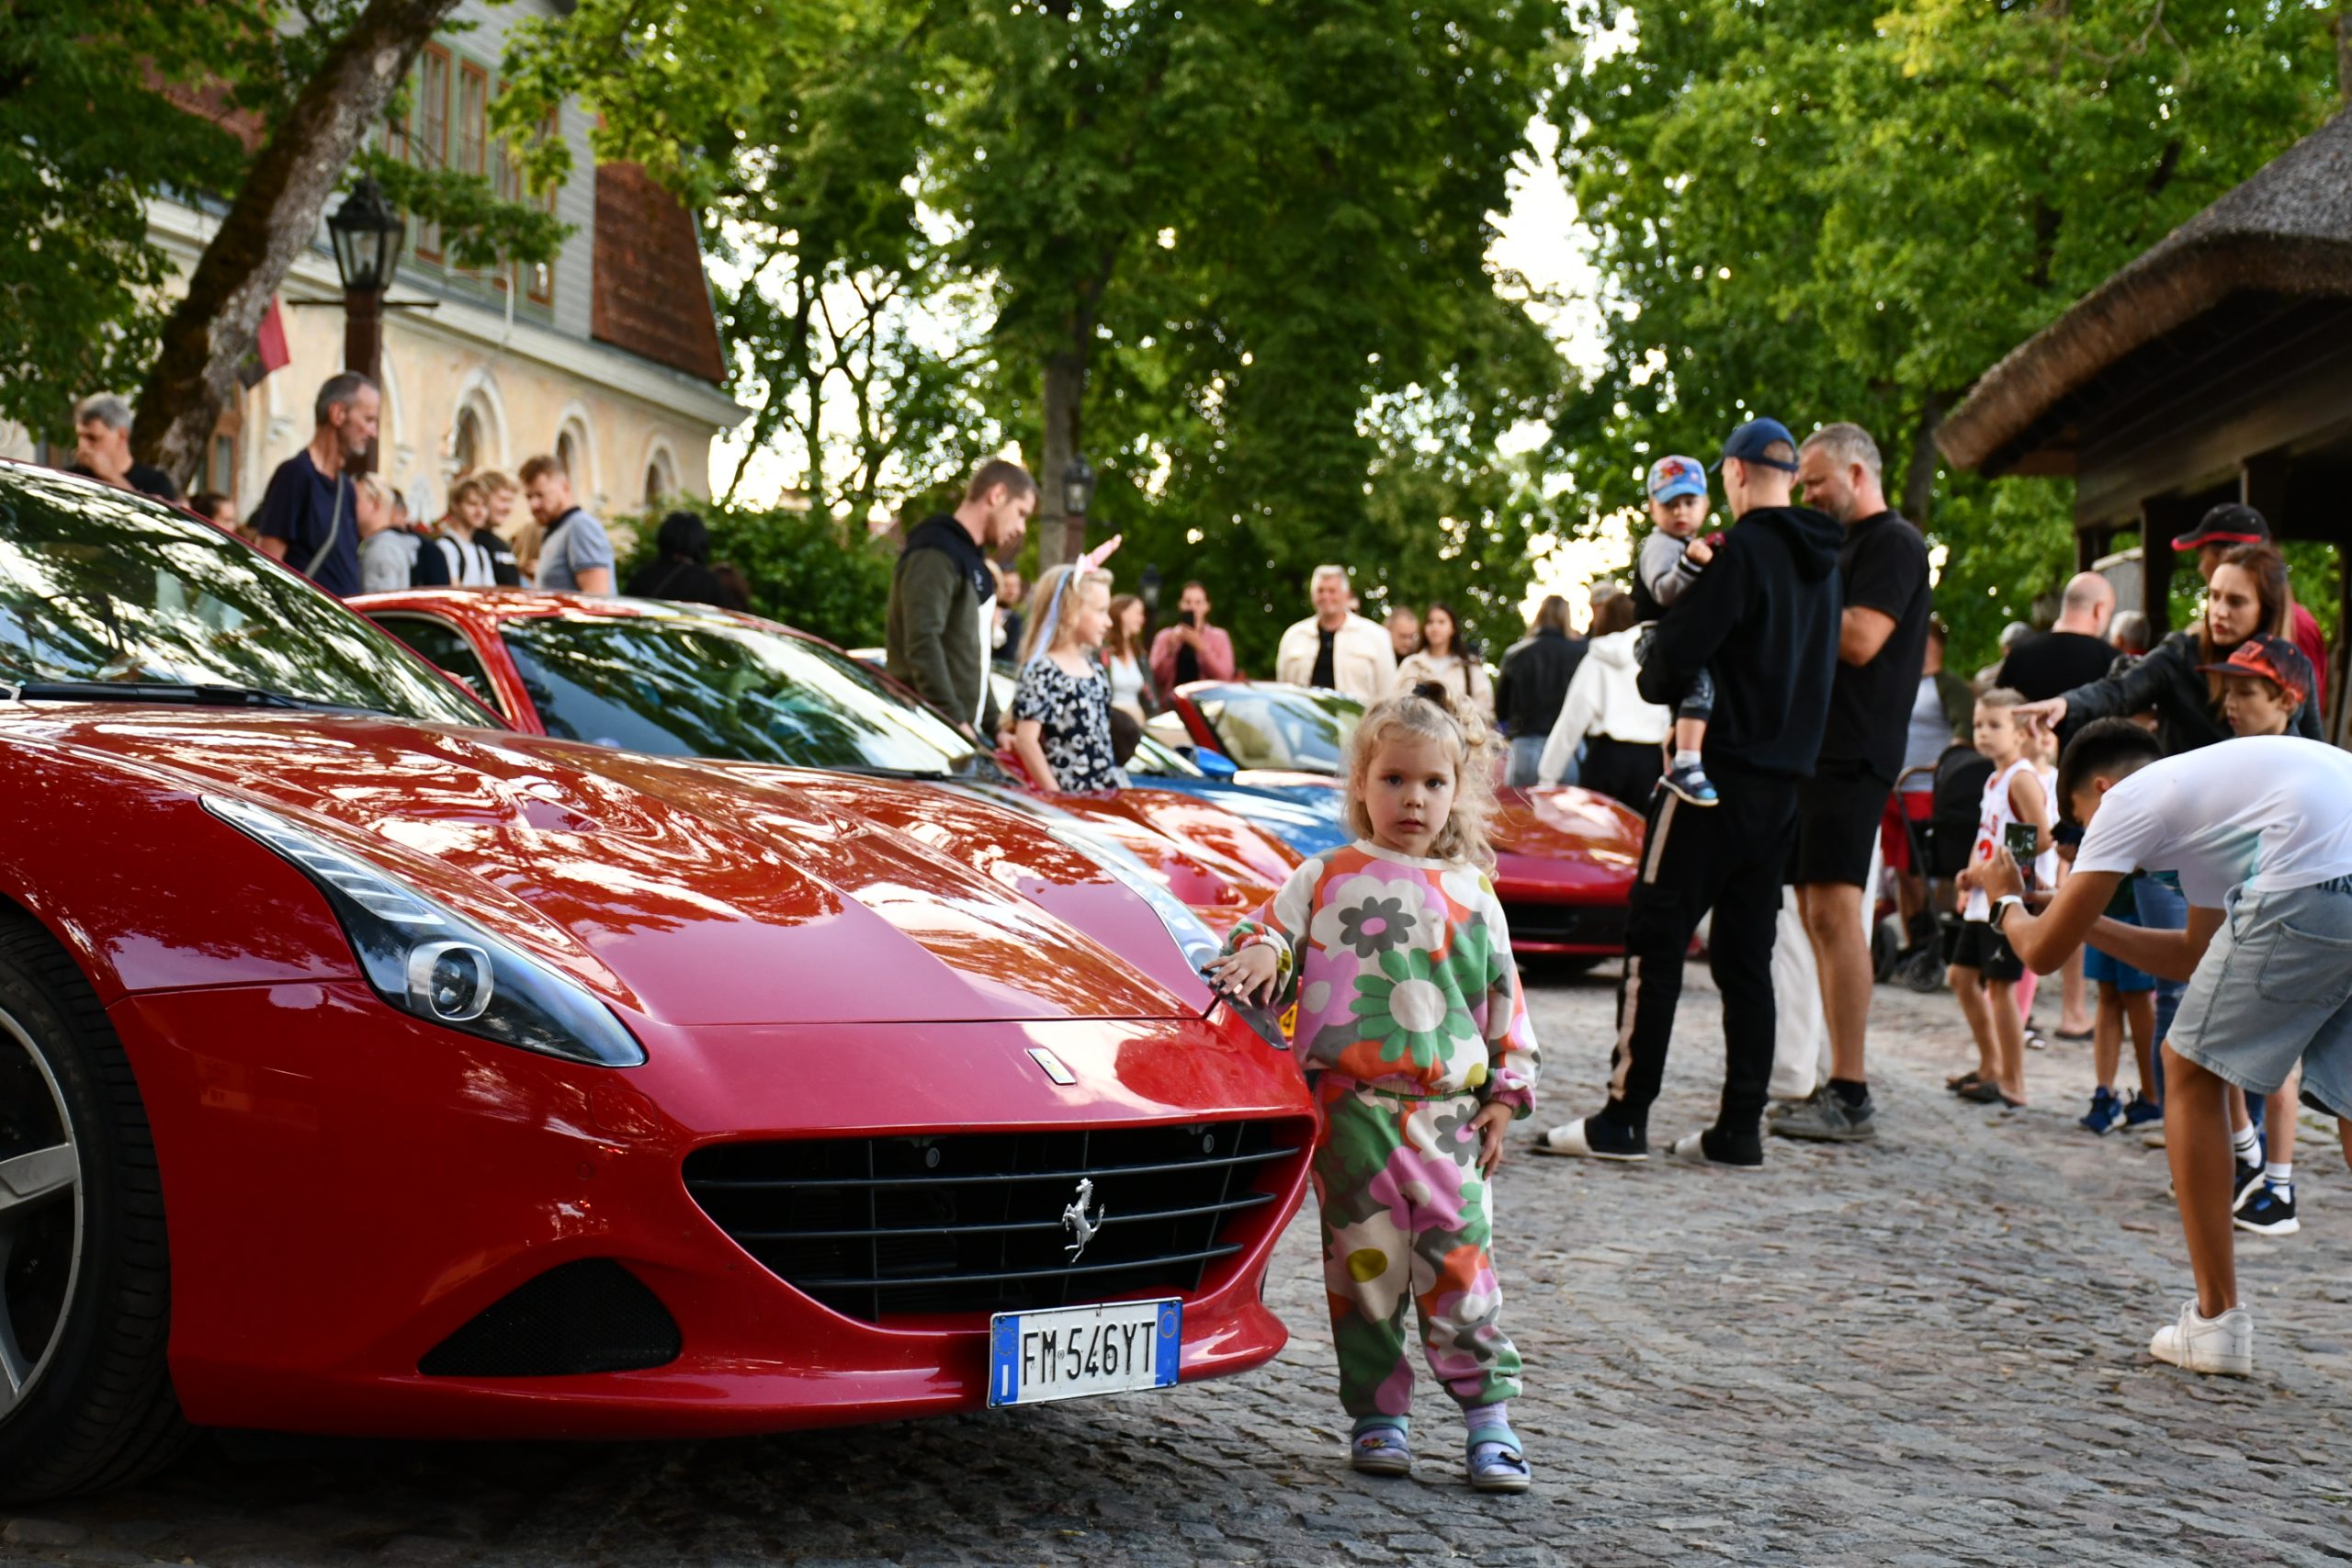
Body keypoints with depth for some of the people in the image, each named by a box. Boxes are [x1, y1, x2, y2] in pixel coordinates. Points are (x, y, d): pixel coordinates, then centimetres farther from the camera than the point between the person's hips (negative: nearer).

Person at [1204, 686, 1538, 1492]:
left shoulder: (1472, 895, 13)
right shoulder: (1325, 880, 8)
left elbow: (1504, 1000, 15)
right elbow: (1273, 930, 10)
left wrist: (1504, 1097, 10)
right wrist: (1259, 950, -15)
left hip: (1448, 1108, 1)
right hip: (1350, 1104, -1)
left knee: (1459, 1256, -3)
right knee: (1365, 1261, 2)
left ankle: (1489, 1415, 3)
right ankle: (1378, 1415, 12)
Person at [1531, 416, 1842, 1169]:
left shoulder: (1746, 551, -12)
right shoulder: (1822, 564, 13)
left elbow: (1680, 650, -17)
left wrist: (1650, 679, 4)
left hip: (1717, 774, -8)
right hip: (1782, 780, 8)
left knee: (1655, 941, -4)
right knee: (1746, 958, 9)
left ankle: (1623, 1119, -6)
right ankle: (1740, 1129, 8)